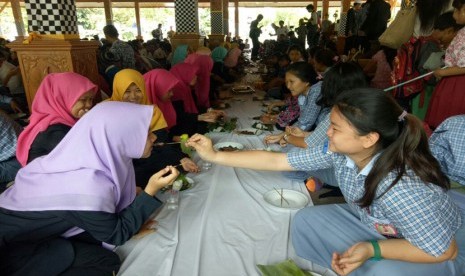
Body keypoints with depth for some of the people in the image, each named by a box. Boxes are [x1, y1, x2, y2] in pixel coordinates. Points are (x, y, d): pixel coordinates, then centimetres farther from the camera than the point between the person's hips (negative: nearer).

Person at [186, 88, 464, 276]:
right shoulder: (338, 150, -22)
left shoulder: (401, 190, -40)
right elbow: (276, 161, -17)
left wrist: (372, 250, -34)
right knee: (306, 221, -10)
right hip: (375, 225, 5)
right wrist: (214, 155, -16)